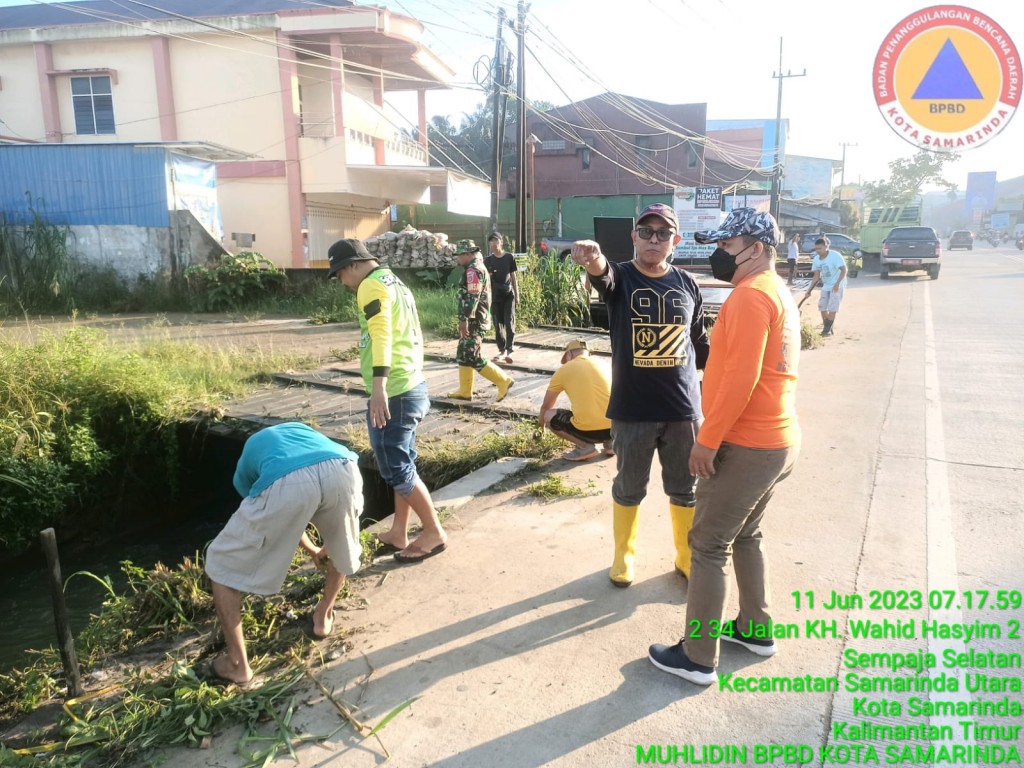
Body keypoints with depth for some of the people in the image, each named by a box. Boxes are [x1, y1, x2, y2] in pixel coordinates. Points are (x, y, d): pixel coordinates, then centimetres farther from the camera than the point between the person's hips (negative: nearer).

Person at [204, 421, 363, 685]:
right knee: (342, 547, 37)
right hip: (342, 469, 3)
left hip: (286, 483, -2)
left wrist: (312, 550, 68)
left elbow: (285, 519, 48)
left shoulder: (246, 462, 40)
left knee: (223, 565, 23)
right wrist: (323, 549, 65)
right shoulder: (301, 428, 47)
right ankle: (323, 617, 51)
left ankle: (236, 664, 28)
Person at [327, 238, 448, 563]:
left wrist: (379, 387, -32)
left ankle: (434, 533, 11)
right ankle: (398, 533, 25)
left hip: (393, 392, -10)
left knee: (396, 469, 0)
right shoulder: (395, 282, 19)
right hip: (412, 387, 10)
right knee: (401, 465, 15)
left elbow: (381, 336, -24)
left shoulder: (372, 285, -10)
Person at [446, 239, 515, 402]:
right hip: (474, 320, 11)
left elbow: (472, 298, -24)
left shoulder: (473, 270, -16)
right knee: (463, 355, 13)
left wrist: (464, 320, -25)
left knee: (473, 357, -8)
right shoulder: (478, 267, 18)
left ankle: (504, 381, -5)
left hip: (473, 321, -11)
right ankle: (465, 391, 18)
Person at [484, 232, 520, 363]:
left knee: (509, 322, -9)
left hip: (508, 294, -1)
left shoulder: (509, 257, 1)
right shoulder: (488, 260, 3)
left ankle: (509, 350, -8)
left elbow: (513, 277, 5)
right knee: (498, 324, 5)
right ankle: (502, 350, 15)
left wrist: (517, 294, 4)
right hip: (495, 296, 2)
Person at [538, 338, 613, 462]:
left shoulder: (564, 369, 7)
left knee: (549, 416, 17)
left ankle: (585, 446, 2)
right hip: (615, 427, 5)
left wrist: (541, 427, 39)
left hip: (588, 430, -5)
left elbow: (545, 407, 19)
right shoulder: (601, 363, 16)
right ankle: (609, 441, 14)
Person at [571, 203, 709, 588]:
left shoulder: (688, 284, 3)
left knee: (685, 489, 16)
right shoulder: (621, 278, -7)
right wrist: (594, 262, -55)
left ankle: (687, 557, 37)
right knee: (629, 488, 14)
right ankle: (624, 554, 37)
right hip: (633, 410, -2)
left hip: (684, 408, 3)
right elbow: (604, 276, -32)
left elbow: (700, 341, 14)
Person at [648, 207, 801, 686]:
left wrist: (707, 440, -20)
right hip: (777, 439, 10)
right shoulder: (778, 292, 14)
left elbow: (740, 378, -26)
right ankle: (756, 629, 36)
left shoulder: (750, 295, -18)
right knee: (746, 534, 23)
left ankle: (698, 657, 11)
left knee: (708, 545, 0)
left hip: (746, 447, -10)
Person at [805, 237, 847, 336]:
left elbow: (844, 269, -22)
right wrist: (810, 290, -1)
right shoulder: (816, 259, -1)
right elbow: (816, 276, 5)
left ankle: (828, 329, 0)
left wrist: (837, 283, -31)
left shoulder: (835, 255, -20)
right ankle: (826, 327, 17)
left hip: (837, 286, -7)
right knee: (822, 307, 4)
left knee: (832, 308, -8)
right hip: (826, 286, 7)